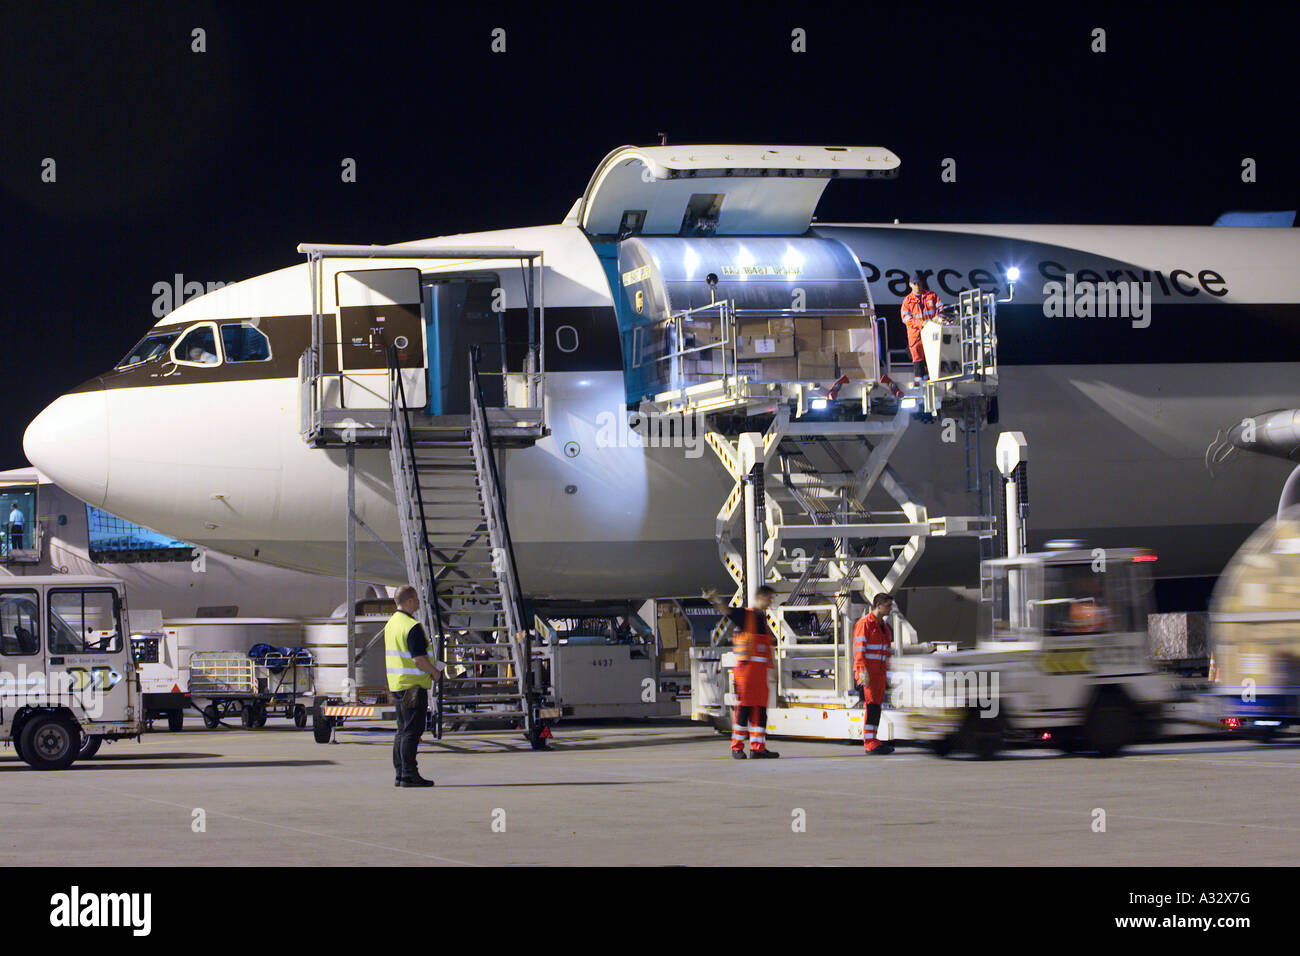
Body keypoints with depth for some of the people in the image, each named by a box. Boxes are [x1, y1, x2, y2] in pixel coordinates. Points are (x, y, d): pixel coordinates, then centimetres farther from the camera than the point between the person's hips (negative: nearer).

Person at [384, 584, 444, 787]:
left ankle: (399, 774, 15)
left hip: (396, 684, 9)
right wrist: (435, 672, -6)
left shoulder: (391, 623, 13)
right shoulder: (412, 626, -17)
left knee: (403, 730, 14)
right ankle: (409, 775, -8)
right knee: (412, 730, -7)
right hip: (413, 685, -9)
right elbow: (419, 659, -22)